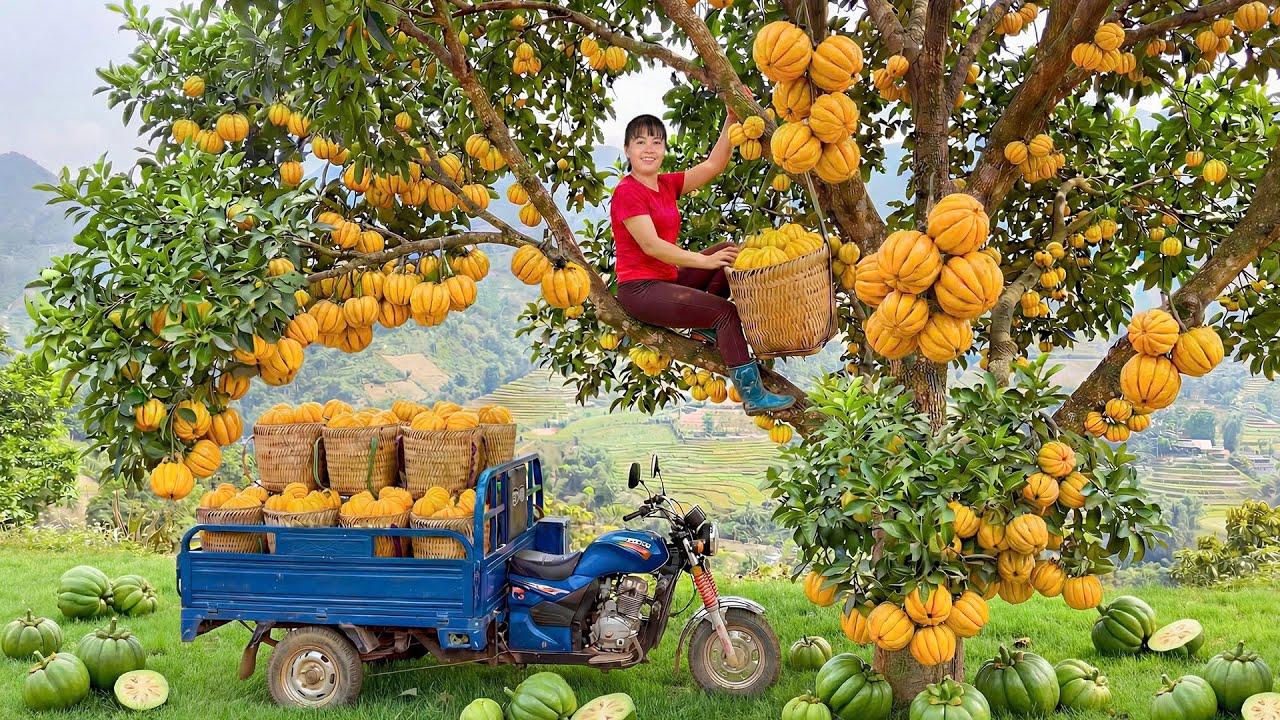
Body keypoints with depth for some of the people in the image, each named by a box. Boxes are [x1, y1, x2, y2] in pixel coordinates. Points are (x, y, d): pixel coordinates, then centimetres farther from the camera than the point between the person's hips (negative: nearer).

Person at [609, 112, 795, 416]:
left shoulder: (667, 184, 12)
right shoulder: (627, 192, -13)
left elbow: (713, 165, 5)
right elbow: (651, 246, -21)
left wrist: (731, 121, -7)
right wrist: (706, 260, -23)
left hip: (668, 278, 9)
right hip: (640, 289, -9)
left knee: (728, 250, 6)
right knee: (727, 311, -16)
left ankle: (705, 326, -3)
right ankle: (752, 395, -13)